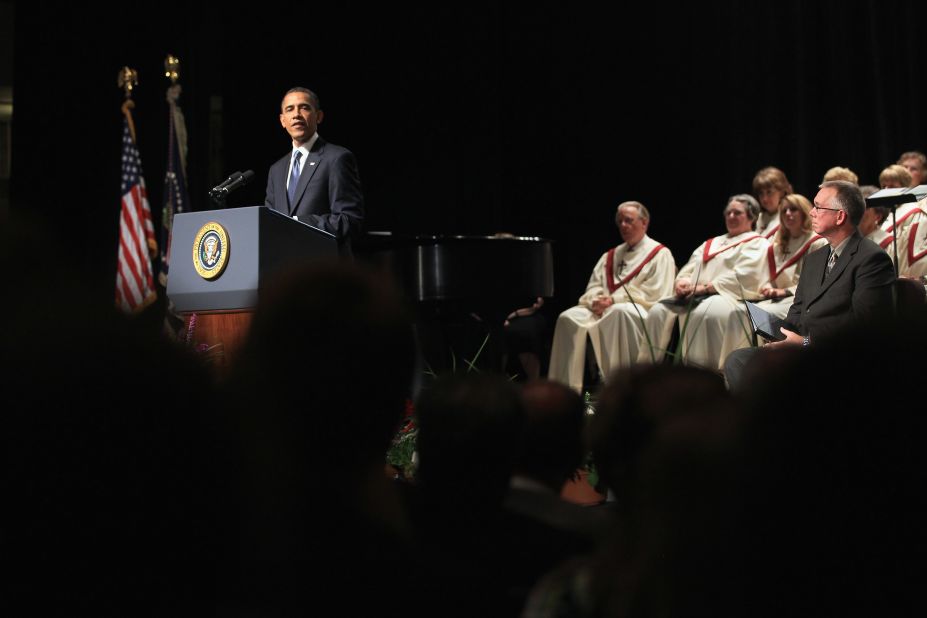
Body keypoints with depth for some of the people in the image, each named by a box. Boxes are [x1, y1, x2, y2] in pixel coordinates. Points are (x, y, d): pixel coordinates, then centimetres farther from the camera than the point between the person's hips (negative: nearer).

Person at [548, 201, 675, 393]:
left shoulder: (659, 254, 6)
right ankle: (565, 389, -21)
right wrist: (596, 301, -7)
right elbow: (593, 287, 19)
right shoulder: (610, 256, 26)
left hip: (641, 312, -6)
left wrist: (613, 299, -13)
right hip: (604, 310, 6)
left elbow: (655, 293, -7)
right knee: (569, 318, -19)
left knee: (619, 312, -40)